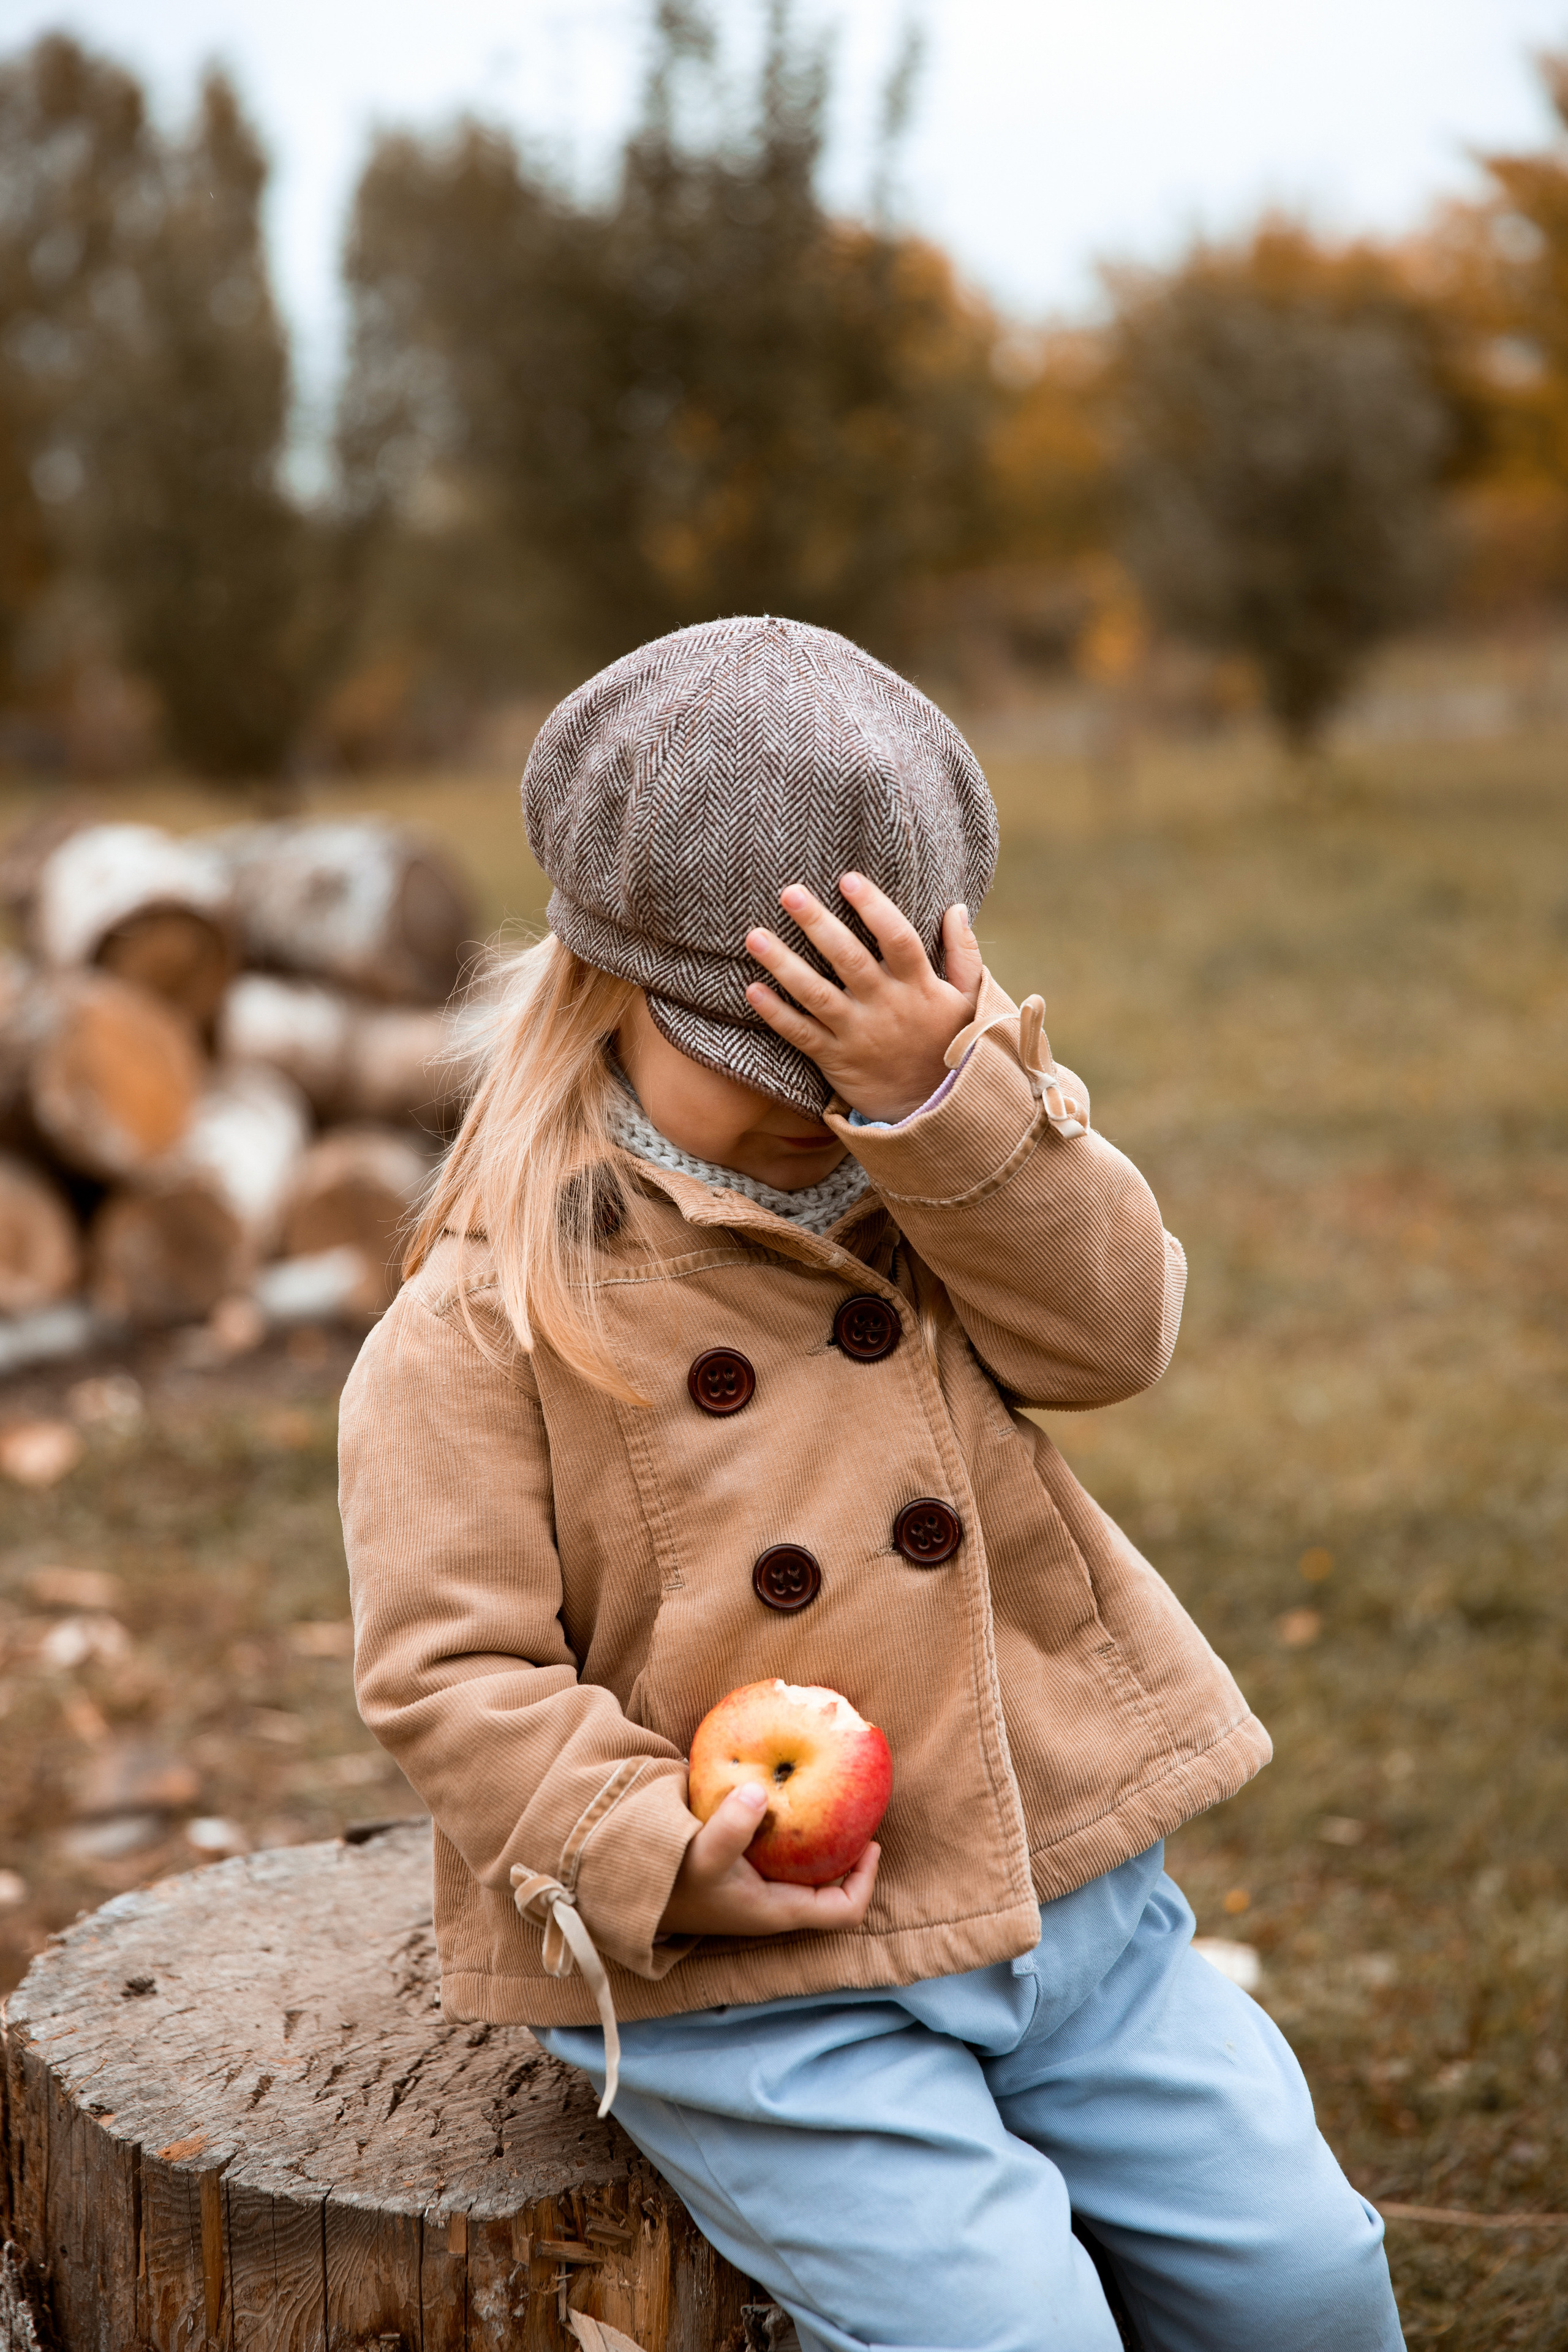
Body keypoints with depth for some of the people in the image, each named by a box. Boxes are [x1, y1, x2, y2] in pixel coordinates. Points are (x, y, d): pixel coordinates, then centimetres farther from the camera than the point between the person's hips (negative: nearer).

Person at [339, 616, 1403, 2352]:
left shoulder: (956, 1171, 3)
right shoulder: (486, 1312, -12)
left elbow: (1111, 1328, -15)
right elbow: (445, 1667, -11)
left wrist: (948, 1097, -27)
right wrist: (654, 1855, -23)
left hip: (1060, 1884, 5)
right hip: (742, 1977, -4)